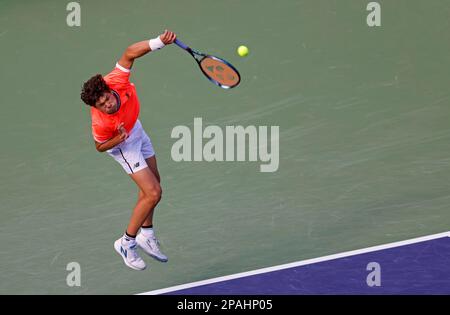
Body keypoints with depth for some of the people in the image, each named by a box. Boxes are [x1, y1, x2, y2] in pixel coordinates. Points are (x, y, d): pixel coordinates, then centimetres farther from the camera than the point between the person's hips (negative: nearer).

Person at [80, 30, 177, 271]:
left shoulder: (116, 80, -36)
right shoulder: (101, 123, -41)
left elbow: (130, 53, -26)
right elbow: (100, 146, -20)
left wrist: (159, 41, -38)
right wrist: (118, 140, -39)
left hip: (135, 129, 7)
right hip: (124, 144, -7)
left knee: (153, 181, 21)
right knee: (153, 193, -12)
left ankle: (146, 234, 38)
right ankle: (127, 242, 5)